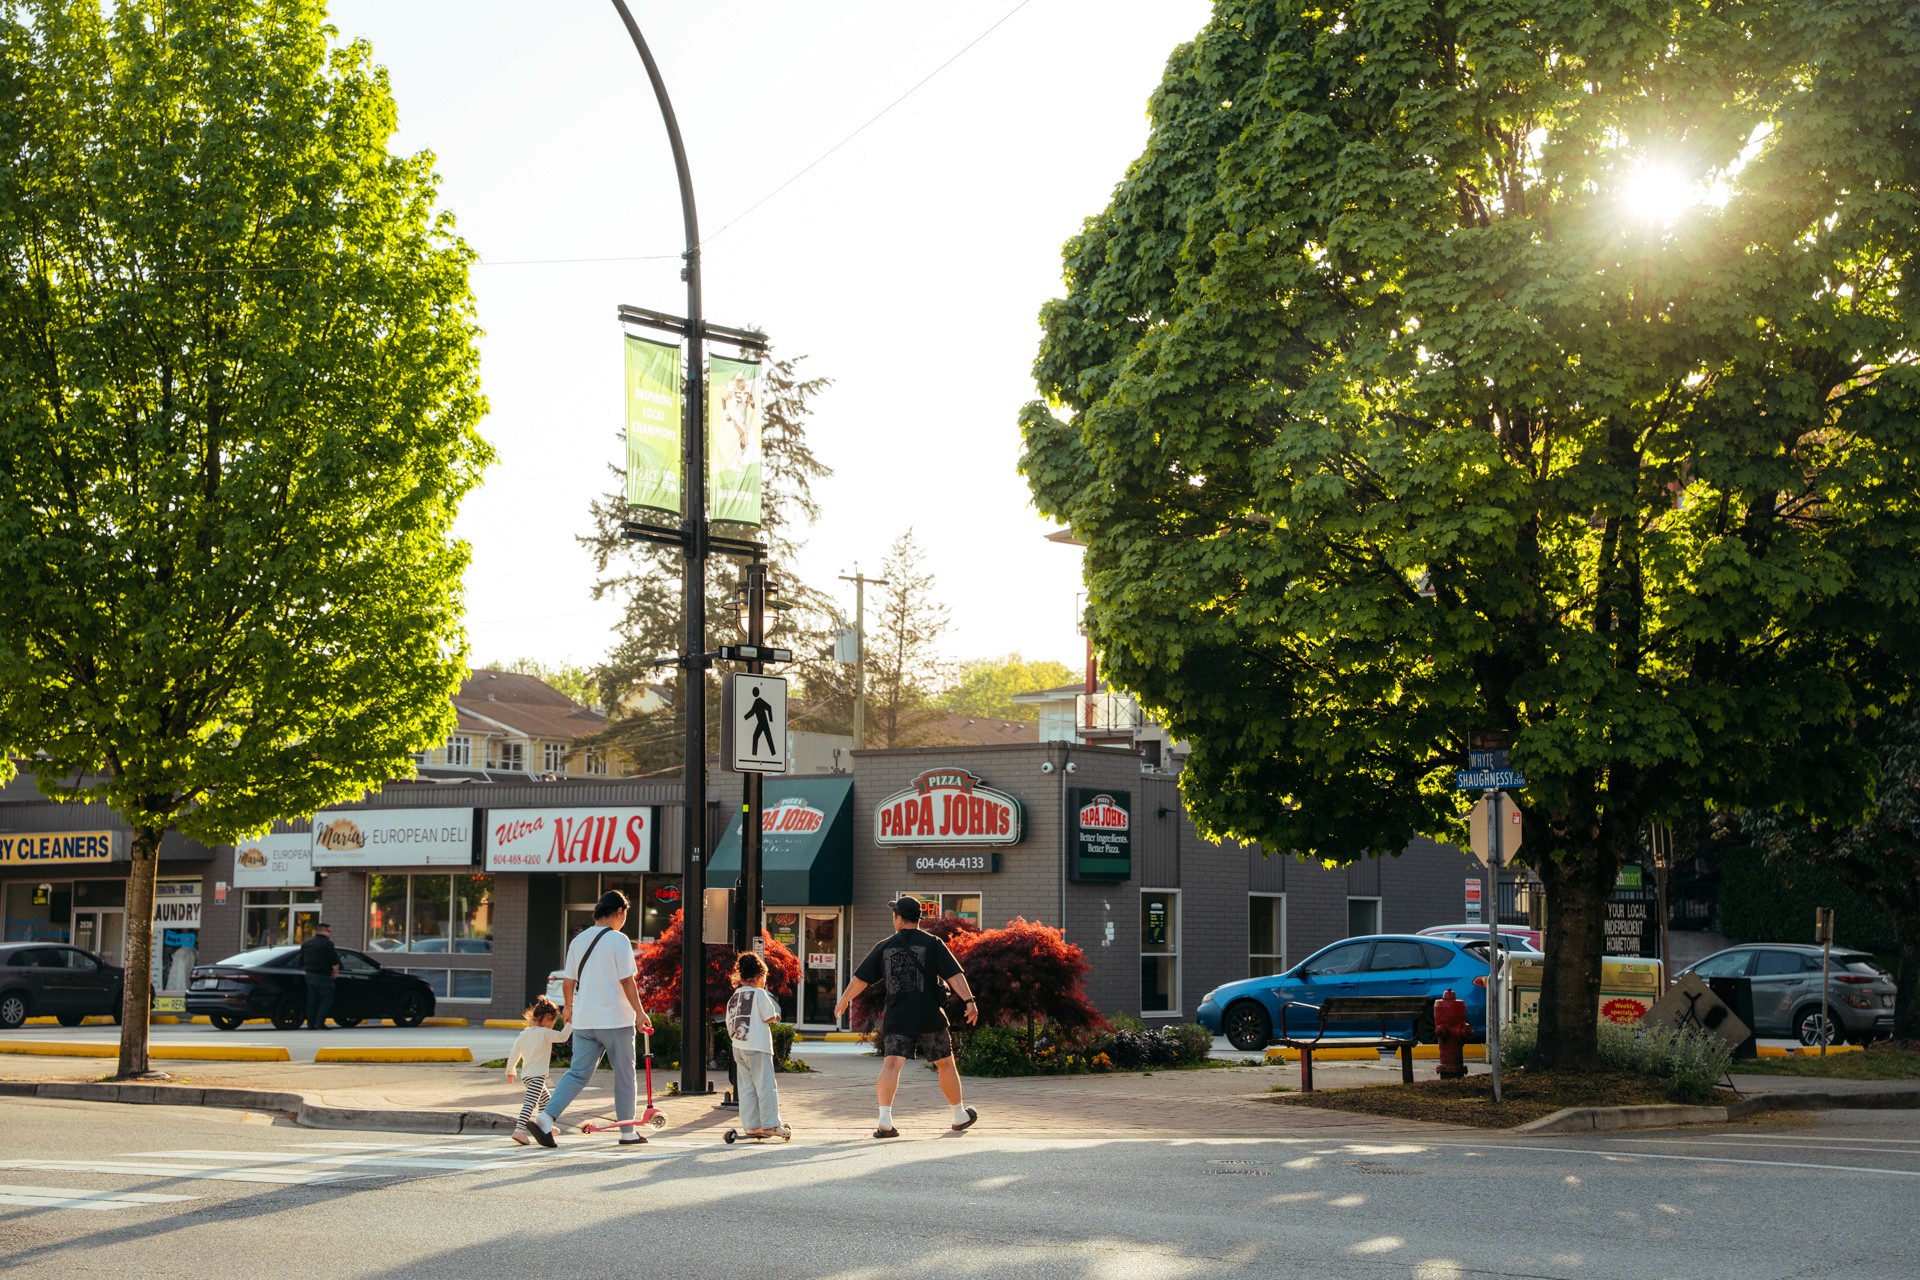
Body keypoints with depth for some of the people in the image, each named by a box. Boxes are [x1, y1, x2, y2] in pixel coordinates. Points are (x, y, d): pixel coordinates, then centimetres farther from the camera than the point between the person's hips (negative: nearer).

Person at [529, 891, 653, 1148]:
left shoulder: (578, 941, 9)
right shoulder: (618, 940, -9)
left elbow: (568, 982, 13)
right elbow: (627, 982, -14)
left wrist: (568, 1006, 30)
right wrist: (639, 1012, -9)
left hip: (583, 1020, 5)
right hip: (616, 1020, -5)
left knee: (578, 1073, 6)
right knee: (624, 1073, 8)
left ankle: (545, 1118, -10)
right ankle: (628, 1132, 15)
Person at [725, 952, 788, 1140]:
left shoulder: (733, 998, 13)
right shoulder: (759, 994, -7)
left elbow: (730, 1025, 13)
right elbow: (770, 1017, -9)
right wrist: (776, 1015, 12)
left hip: (738, 1047, 7)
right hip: (757, 1047, -7)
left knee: (747, 1086, 10)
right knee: (765, 1085, -4)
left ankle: (751, 1126, 10)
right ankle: (771, 1124, -5)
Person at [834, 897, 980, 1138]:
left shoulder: (885, 947, 9)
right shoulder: (932, 944, 2)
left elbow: (860, 979, 13)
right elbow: (954, 974, -9)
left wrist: (843, 1001, 26)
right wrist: (969, 1001, -12)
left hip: (896, 1017, 1)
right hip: (930, 1018, -1)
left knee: (892, 1063, -9)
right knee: (945, 1063, 13)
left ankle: (885, 1117, -26)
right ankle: (960, 1116, 25)